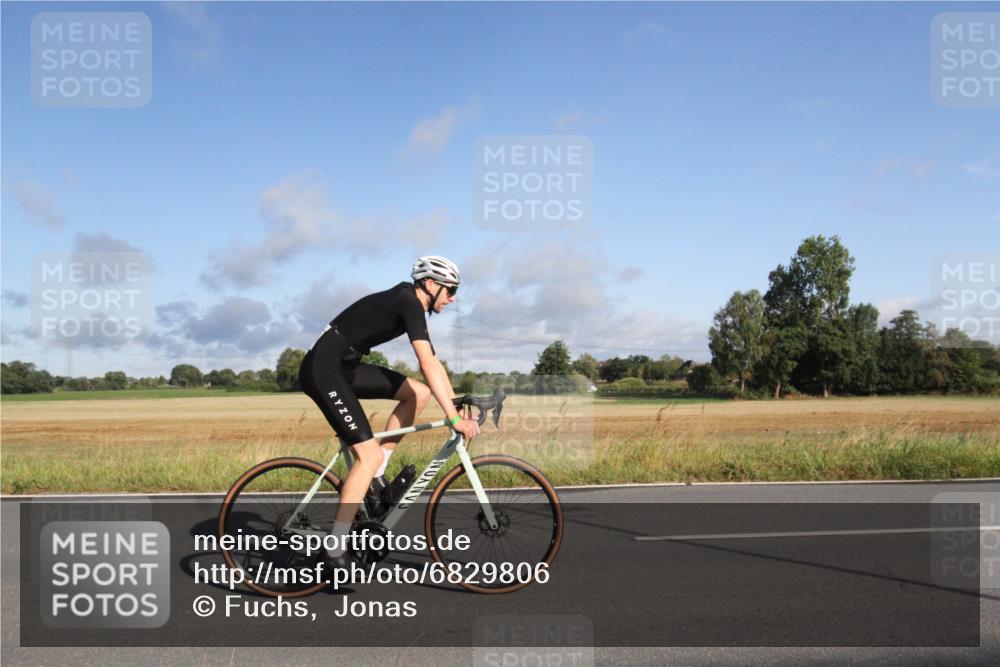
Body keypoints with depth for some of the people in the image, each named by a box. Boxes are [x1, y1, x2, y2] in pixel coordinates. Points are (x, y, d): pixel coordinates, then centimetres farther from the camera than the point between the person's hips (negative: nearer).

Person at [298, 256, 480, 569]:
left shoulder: (410, 305, 14)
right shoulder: (408, 303, -15)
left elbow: (433, 363, 17)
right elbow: (428, 366, -23)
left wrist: (457, 403, 13)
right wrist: (454, 418, -24)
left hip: (345, 367, 9)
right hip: (323, 369, -9)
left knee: (419, 393, 3)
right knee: (370, 455, -15)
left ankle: (375, 474, 8)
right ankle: (336, 549, -7)